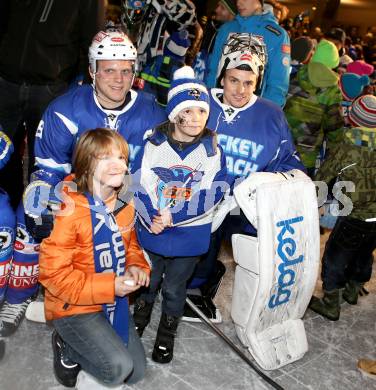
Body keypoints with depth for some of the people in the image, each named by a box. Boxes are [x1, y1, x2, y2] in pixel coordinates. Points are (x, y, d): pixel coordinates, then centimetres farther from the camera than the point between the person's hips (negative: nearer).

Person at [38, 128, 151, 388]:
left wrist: (136, 267, -10)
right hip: (73, 308, -7)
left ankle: (82, 344, 31)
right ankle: (67, 350, 9)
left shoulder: (125, 207, -2)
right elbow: (53, 273, -23)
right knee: (118, 369, -20)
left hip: (116, 301, 7)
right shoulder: (69, 211, -25)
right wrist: (109, 287, -25)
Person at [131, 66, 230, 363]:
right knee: (147, 281, 20)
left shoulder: (212, 149, -9)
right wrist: (153, 218, -24)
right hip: (151, 229, 1)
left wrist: (173, 218, -21)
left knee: (174, 287, 15)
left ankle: (167, 333, 40)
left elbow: (212, 194, -15)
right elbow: (140, 183, -11)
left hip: (190, 235, -1)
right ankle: (140, 317, 50)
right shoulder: (155, 143, -8)